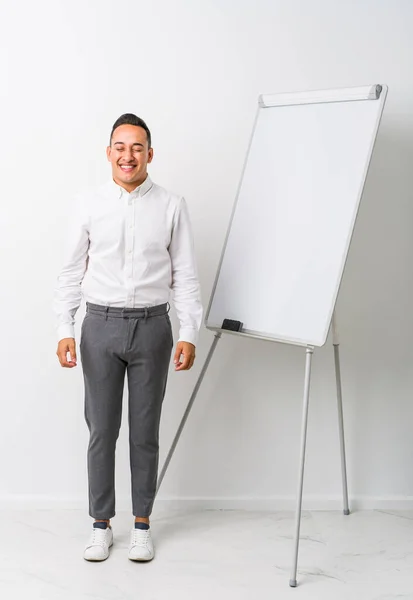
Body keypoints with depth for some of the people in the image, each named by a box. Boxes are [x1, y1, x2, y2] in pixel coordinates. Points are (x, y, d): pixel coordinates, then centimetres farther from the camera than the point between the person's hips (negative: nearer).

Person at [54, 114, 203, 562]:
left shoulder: (172, 206, 1)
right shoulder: (87, 204, 2)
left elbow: (185, 276, 1)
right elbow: (71, 272, 4)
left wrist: (188, 334, -6)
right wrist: (65, 330, -4)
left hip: (151, 326, 0)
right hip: (100, 325, 1)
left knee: (145, 431, 8)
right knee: (101, 429, 7)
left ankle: (142, 524, 22)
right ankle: (101, 524, 21)